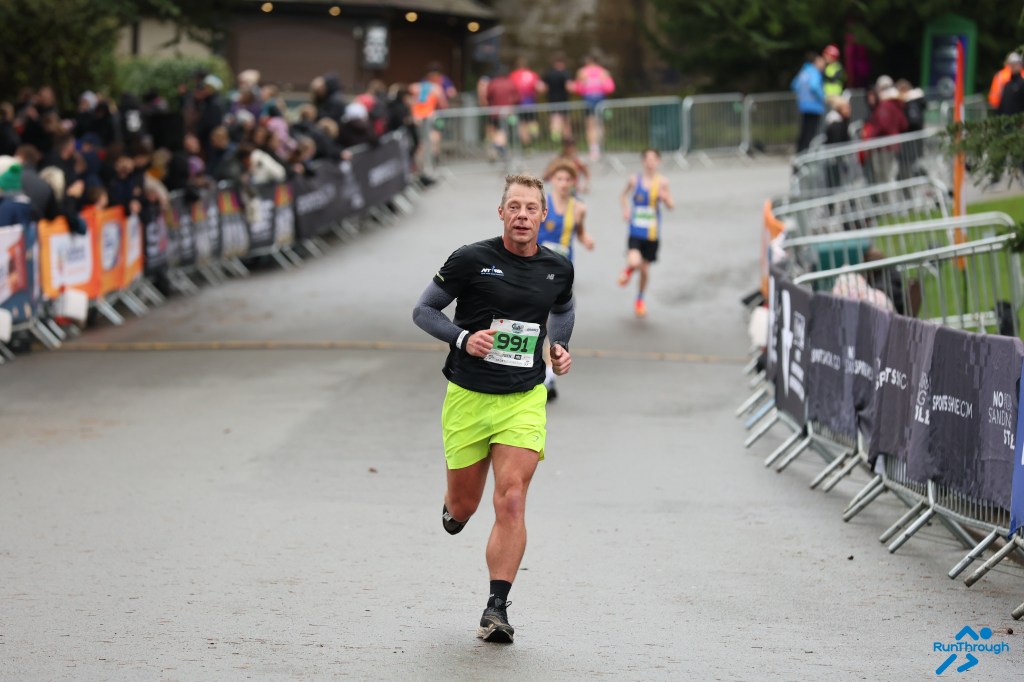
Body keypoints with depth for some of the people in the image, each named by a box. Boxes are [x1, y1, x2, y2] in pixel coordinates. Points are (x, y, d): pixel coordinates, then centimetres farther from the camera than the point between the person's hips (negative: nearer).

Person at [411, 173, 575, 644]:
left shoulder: (557, 269, 3)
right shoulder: (471, 260, -9)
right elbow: (423, 310, -2)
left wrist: (560, 347, 8)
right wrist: (463, 339, -18)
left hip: (523, 400, 1)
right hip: (468, 396, -1)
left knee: (510, 503, -13)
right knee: (464, 505, 10)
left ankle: (497, 609, -10)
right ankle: (453, 509, 49)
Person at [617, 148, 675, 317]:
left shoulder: (661, 182, -5)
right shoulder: (635, 180, -5)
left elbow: (671, 206, -1)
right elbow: (625, 194, 14)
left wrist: (665, 197, -22)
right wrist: (626, 210, -2)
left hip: (652, 233, 1)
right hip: (636, 231, -1)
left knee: (645, 268, 12)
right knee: (634, 262, -23)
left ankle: (640, 300, 38)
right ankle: (628, 270, 17)